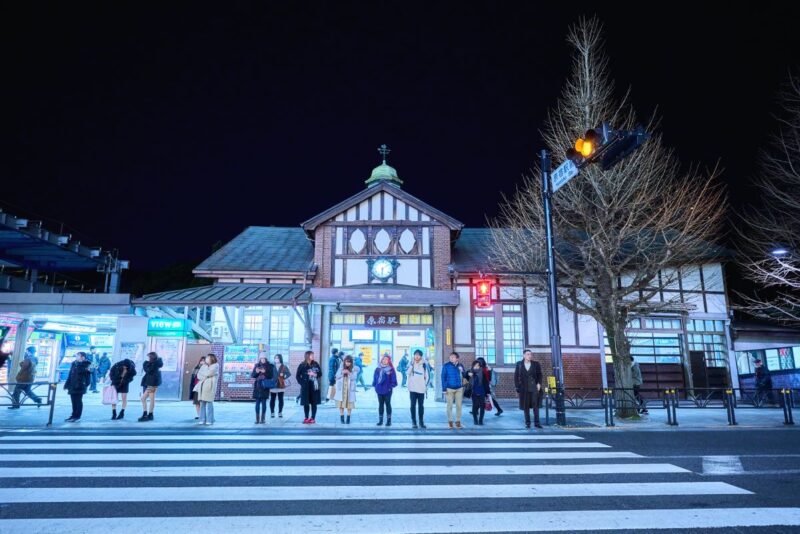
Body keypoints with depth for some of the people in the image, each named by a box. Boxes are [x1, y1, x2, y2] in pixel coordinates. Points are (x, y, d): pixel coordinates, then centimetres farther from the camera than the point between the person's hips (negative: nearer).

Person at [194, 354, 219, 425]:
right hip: (202, 386, 6)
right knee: (202, 404, 1)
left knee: (209, 403, -9)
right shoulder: (204, 366, 21)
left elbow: (209, 373, -11)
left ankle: (209, 420, -7)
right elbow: (198, 375, 11)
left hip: (210, 386, -6)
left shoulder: (216, 366, 2)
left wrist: (202, 373, 5)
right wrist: (204, 378, -7)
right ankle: (202, 420, 5)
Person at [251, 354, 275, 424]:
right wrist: (256, 372, -13)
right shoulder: (256, 365, 9)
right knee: (257, 402, 1)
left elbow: (271, 376, -3)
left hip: (265, 386, -2)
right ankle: (257, 418, 4)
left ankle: (263, 418, 1)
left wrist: (265, 372, -18)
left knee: (264, 402, -4)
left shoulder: (270, 366, 3)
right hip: (257, 386, 2)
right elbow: (252, 376, 7)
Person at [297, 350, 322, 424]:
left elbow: (320, 374, 8)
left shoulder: (316, 364, 3)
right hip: (305, 387, -1)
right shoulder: (302, 365, -2)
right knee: (306, 403, 2)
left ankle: (313, 418, 10)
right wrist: (302, 383, -4)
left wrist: (315, 374, -10)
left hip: (314, 386, 1)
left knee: (314, 403, 3)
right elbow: (297, 376, 3)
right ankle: (306, 418, 14)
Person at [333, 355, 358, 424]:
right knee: (341, 403, 1)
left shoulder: (354, 369, -1)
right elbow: (337, 376, 4)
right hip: (341, 388, 2)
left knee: (349, 404, -1)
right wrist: (342, 373, -14)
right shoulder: (341, 367, 6)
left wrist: (349, 373, -23)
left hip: (350, 388, -2)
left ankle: (348, 418, 9)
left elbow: (353, 378, -8)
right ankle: (342, 418, 10)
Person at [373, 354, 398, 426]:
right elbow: (375, 378, 10)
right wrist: (374, 386, 3)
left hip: (387, 390, -4)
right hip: (379, 390, 4)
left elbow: (393, 380, -5)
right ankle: (380, 420, 16)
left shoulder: (391, 369, -4)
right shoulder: (378, 369, 7)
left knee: (388, 404, 4)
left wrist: (391, 386, -13)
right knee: (380, 405, 10)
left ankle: (389, 420, 10)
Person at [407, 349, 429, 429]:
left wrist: (426, 386, 2)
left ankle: (421, 422, 14)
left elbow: (427, 376, 7)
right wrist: (412, 364, -19)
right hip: (412, 388, -1)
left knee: (421, 405, 7)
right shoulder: (411, 364, 2)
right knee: (413, 405, 0)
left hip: (421, 389, 1)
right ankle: (413, 422, 5)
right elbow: (407, 373, -14)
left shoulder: (424, 364, 3)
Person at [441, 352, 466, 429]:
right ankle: (450, 421, 18)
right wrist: (444, 389, -10)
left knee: (459, 405, 6)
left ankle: (458, 421, 17)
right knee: (450, 405, 6)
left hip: (459, 388, 2)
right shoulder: (446, 366, -7)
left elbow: (463, 376, 7)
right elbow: (443, 377, -5)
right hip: (449, 388, -2)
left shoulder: (460, 366, 0)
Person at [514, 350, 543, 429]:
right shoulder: (519, 364, 3)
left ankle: (536, 422, 6)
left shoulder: (536, 364, 4)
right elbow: (516, 376, 4)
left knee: (535, 406, -1)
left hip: (534, 388, 0)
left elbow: (539, 375, 7)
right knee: (526, 406, 4)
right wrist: (517, 388, -1)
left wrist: (539, 384, -8)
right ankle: (527, 423, 12)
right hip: (524, 388, 0)